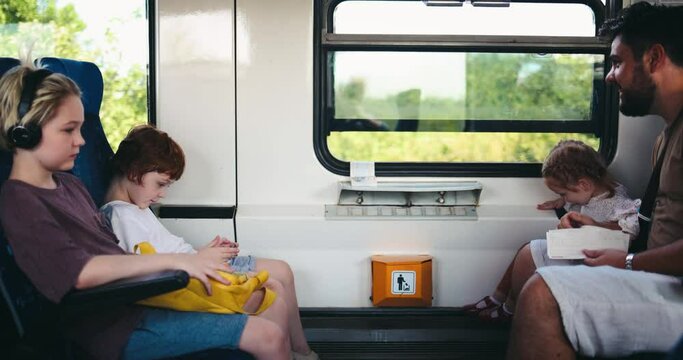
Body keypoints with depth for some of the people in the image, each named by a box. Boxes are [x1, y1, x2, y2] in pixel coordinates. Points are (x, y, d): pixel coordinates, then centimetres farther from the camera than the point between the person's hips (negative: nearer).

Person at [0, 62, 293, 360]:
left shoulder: (68, 184, 18)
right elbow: (82, 272, -24)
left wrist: (190, 260, 4)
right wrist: (173, 260, -22)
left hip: (141, 294, 9)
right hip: (119, 328, -9)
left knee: (274, 307, 6)